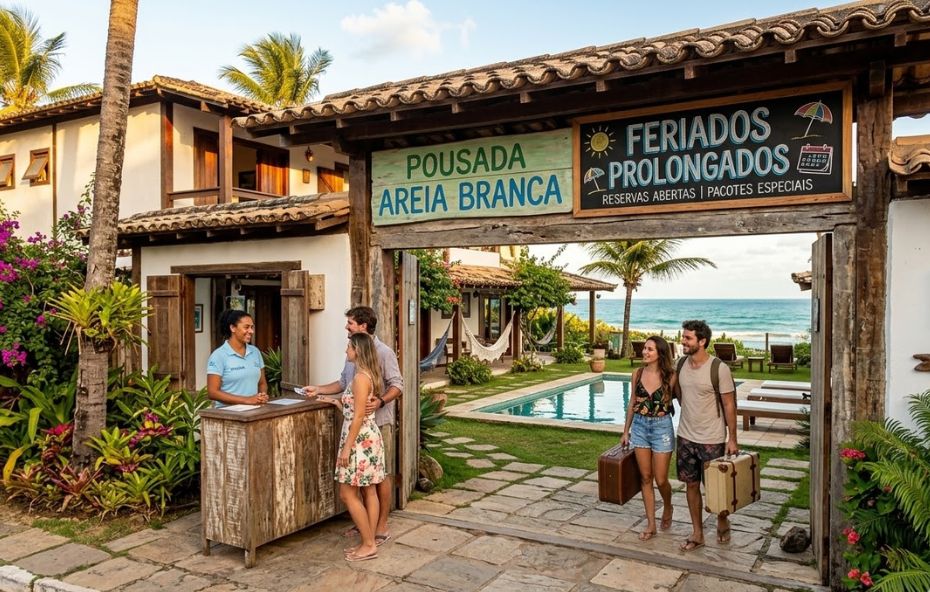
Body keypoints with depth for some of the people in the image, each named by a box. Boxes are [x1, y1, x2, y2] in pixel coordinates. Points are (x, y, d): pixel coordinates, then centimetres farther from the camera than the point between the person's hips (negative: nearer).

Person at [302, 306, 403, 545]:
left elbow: (397, 385, -16)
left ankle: (382, 526, 13)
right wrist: (318, 390, 10)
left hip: (378, 422, -8)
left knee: (381, 474, 3)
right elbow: (343, 382, 19)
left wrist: (380, 402, -32)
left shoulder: (383, 352, -14)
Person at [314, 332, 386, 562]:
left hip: (360, 441, -10)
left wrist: (347, 447, -18)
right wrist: (340, 404, 23)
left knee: (348, 494, -2)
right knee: (368, 491, 12)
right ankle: (370, 541, 19)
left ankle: (368, 545, 4)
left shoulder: (361, 377, -19)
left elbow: (359, 416, -21)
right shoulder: (368, 374, 10)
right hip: (368, 439, 10)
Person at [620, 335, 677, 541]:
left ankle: (667, 507, 36)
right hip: (640, 426, 3)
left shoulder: (670, 376, -10)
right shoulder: (637, 374, 0)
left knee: (660, 479, 3)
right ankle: (651, 524, 19)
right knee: (645, 478, 8)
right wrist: (626, 431, 11)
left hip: (662, 427, -3)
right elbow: (632, 404, 8)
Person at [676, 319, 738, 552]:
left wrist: (732, 438, -10)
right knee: (691, 484, 11)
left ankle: (722, 522, 36)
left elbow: (729, 405, -12)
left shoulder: (719, 369, -18)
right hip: (686, 436, 5)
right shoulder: (681, 364, -1)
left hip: (712, 439, -5)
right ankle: (697, 533, 24)